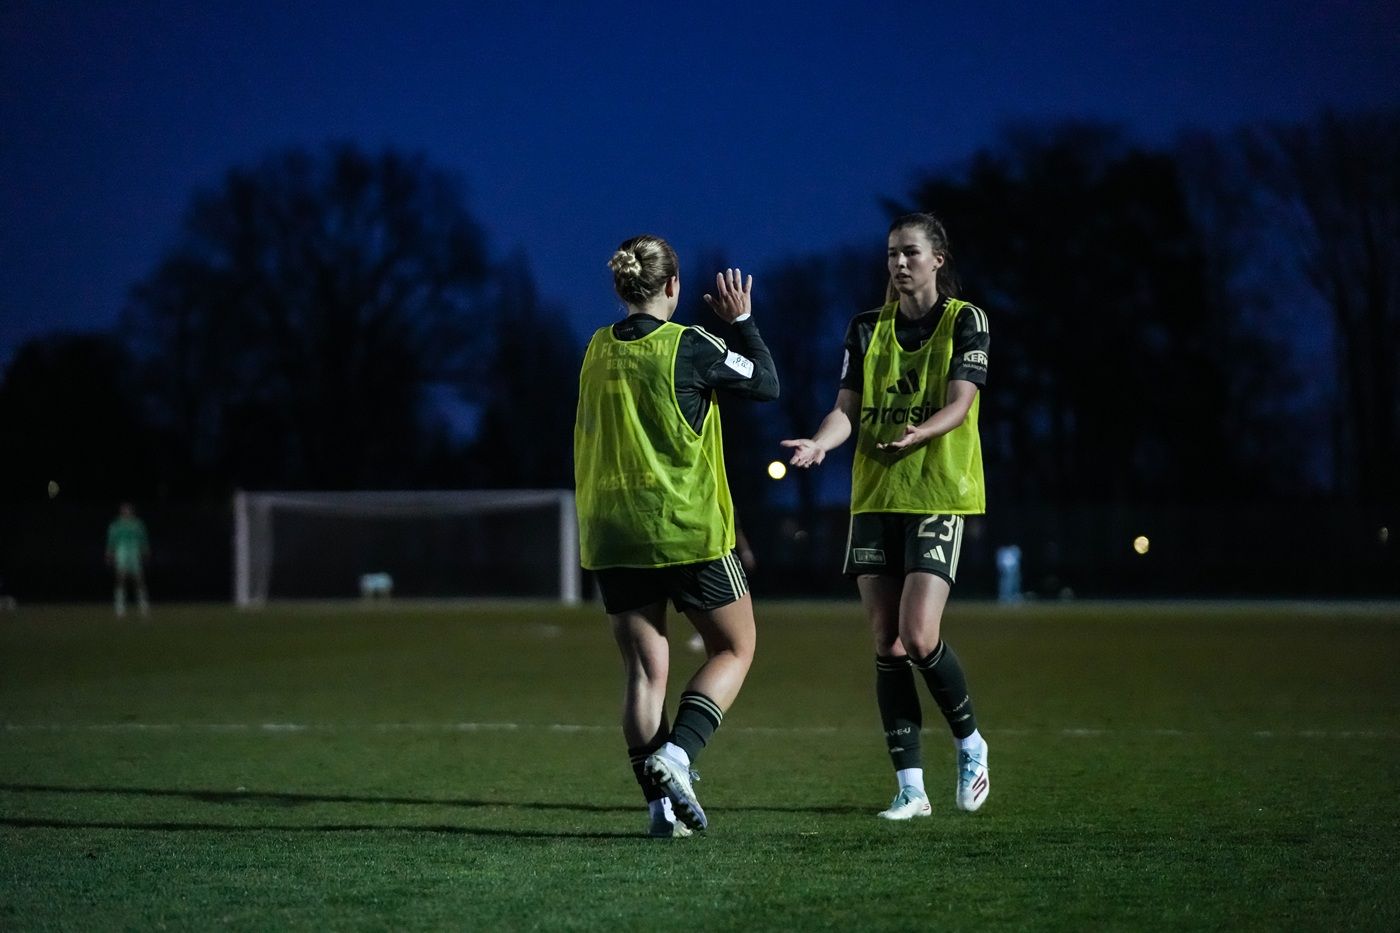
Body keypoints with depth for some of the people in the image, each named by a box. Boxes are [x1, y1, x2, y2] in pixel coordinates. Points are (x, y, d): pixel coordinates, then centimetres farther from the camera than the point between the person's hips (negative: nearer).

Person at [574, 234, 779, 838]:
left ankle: (661, 803, 1)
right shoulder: (688, 346, -11)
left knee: (644, 670, 7)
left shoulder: (597, 350, 5)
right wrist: (742, 321, 11)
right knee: (734, 650, 10)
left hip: (612, 535, 5)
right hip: (690, 532, -5)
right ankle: (675, 755, -10)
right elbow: (766, 384, 1)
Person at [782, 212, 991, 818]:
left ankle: (970, 743, 11)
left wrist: (917, 434, -30)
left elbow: (959, 404, -10)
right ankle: (910, 785, 4)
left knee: (918, 637, -15)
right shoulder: (867, 329, 11)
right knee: (886, 644, -1)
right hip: (875, 497, 4)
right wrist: (820, 443, -17)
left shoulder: (964, 321, 0)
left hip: (940, 495, -4)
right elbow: (847, 408, 4)